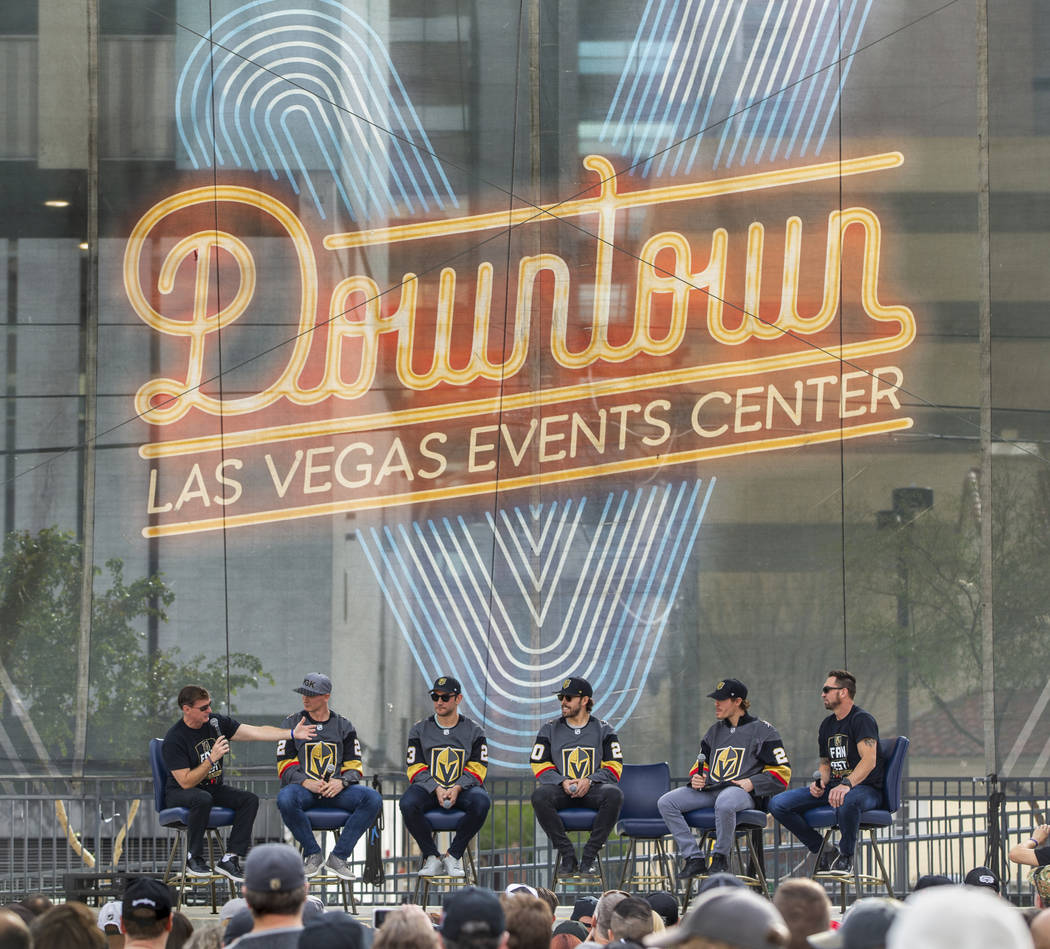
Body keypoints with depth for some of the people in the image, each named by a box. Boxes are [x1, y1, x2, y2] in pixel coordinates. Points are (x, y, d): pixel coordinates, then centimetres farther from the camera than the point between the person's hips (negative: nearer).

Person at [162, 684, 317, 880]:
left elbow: (256, 732, -5)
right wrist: (212, 759, -28)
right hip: (179, 794, -6)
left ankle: (229, 859, -19)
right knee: (203, 798, -39)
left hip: (213, 789, 6)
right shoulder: (174, 739, -18)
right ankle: (194, 858, -22)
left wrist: (292, 734, -14)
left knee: (249, 799, -17)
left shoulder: (216, 722, -1)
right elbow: (186, 782, -22)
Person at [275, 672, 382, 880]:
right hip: (303, 787, -2)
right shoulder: (291, 724, 10)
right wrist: (306, 782, -17)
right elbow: (285, 766, 3)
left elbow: (354, 766, 10)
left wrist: (341, 782, -13)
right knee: (285, 799, -38)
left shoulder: (344, 727, 14)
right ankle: (313, 853, -18)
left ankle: (338, 856, -19)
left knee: (373, 798, -26)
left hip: (335, 788, 2)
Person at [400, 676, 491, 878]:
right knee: (407, 803, -34)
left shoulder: (473, 730, 9)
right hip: (428, 788, 0)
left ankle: (453, 856, -18)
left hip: (462, 788, 0)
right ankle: (431, 857, -17)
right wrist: (437, 789, -16)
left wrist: (456, 788, -17)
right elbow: (416, 768, 2)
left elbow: (477, 768, 2)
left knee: (481, 802, -35)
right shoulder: (420, 729, 10)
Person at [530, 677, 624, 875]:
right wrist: (562, 782, -13)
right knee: (540, 795, -34)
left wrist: (589, 781, -14)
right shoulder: (550, 729, 14)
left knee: (614, 794, -36)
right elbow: (540, 765, 7)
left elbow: (614, 766, 4)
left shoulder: (603, 730, 11)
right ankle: (567, 855, -25)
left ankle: (589, 856, -27)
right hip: (562, 791, 1)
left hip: (592, 789, -1)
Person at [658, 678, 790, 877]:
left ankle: (720, 857, -21)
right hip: (709, 789, 7)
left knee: (724, 803, -43)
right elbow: (701, 764, 31)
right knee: (666, 803, -15)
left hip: (742, 791, -7)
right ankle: (693, 859, -19)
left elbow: (781, 772, 1)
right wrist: (696, 778, 7)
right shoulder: (715, 731, 24)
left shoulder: (762, 730, 5)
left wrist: (752, 783, -13)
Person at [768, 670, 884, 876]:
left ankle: (846, 857, -18)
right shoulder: (827, 724, 16)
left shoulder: (862, 719, -11)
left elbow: (869, 760, -25)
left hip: (865, 788, -8)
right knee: (777, 804, -8)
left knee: (846, 801, -46)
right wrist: (821, 782, 2)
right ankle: (824, 851, 1)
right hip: (833, 786, 8)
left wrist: (847, 784, -40)